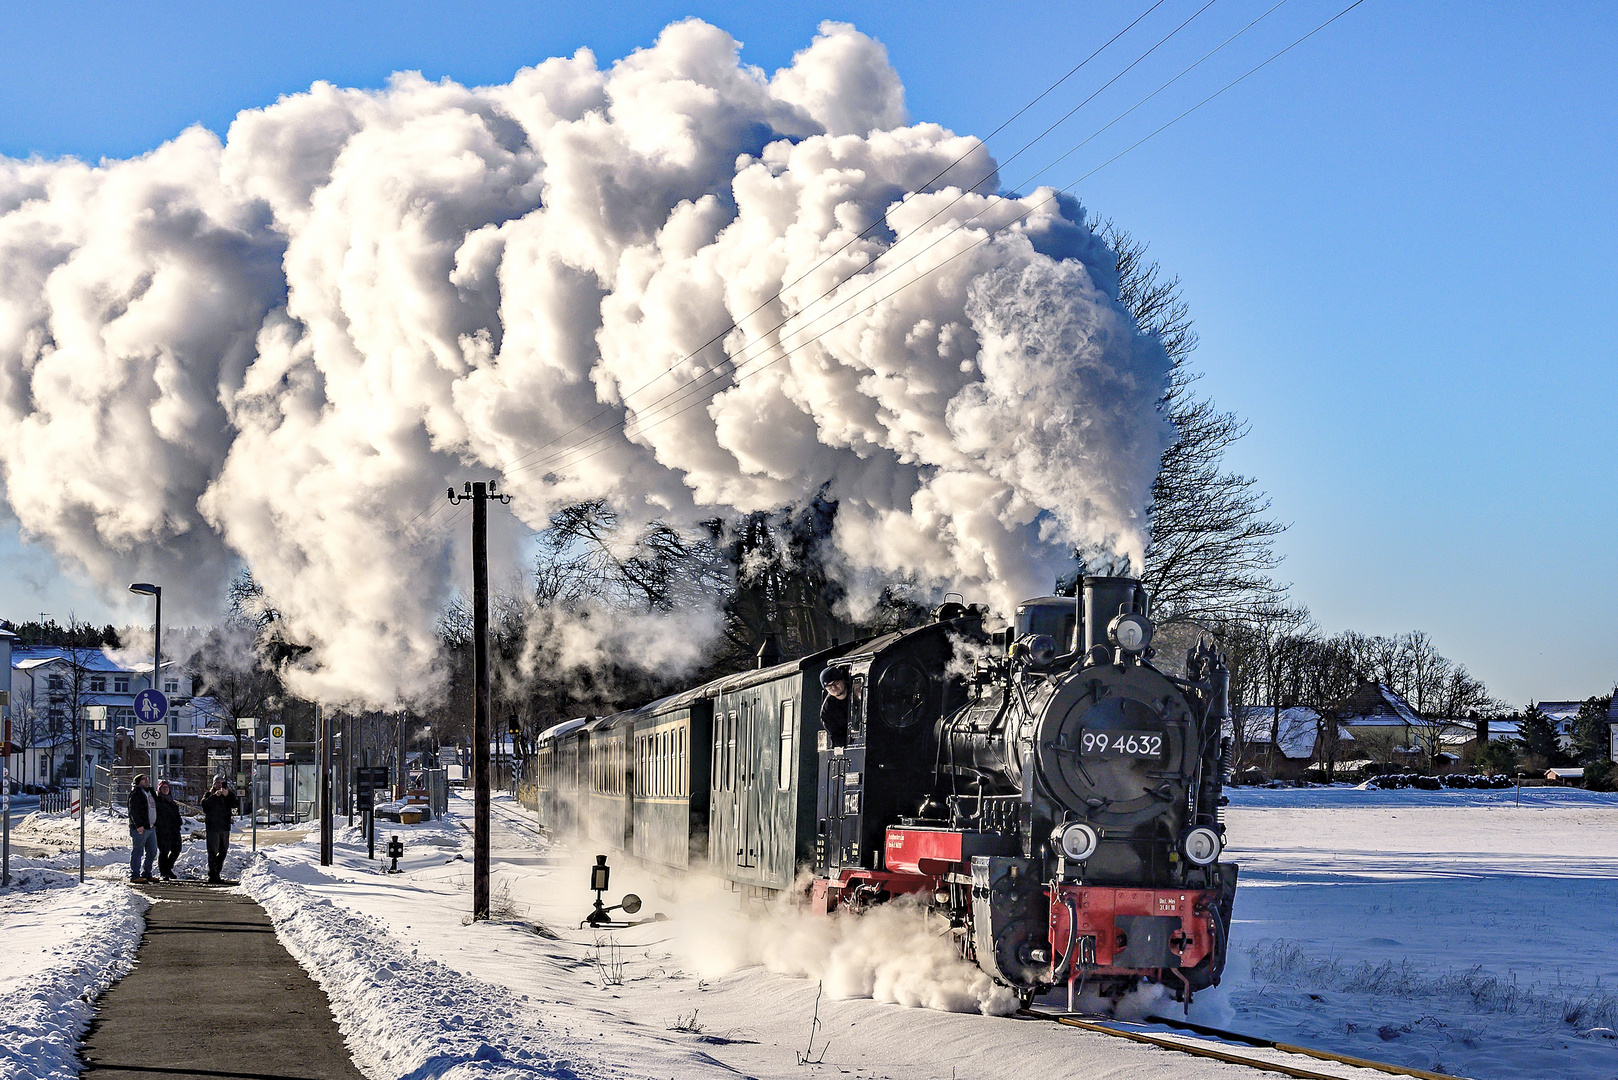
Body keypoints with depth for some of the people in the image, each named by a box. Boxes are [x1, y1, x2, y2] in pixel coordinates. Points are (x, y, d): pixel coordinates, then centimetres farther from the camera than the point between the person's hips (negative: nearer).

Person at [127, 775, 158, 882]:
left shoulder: (149, 791, 20)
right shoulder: (136, 792, -7)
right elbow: (133, 810, -15)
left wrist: (155, 823, 18)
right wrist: (138, 825, -21)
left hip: (151, 828, 9)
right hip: (140, 828, -9)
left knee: (152, 852, 11)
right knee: (137, 851, -6)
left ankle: (147, 874, 19)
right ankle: (134, 875, -4)